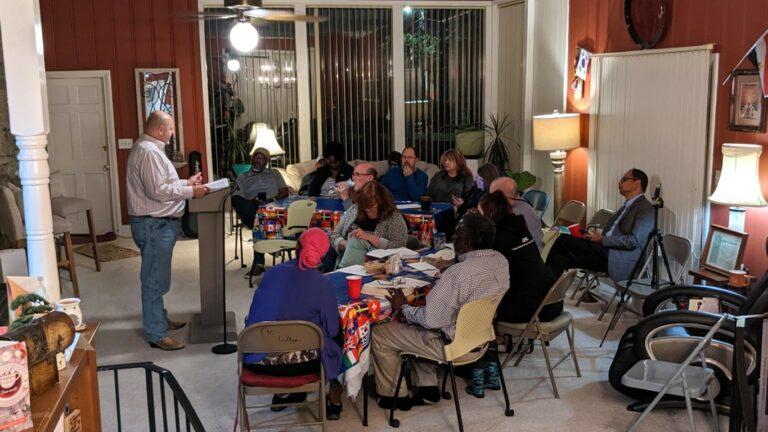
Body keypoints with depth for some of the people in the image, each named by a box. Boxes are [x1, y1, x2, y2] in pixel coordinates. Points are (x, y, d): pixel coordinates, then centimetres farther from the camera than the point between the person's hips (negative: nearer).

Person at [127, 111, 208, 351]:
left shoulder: (149, 148, 15)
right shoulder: (148, 152, -19)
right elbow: (157, 190, -25)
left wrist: (186, 182, 19)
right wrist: (190, 192, -17)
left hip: (157, 224, 11)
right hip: (154, 225, -11)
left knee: (156, 278, 21)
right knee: (155, 280, -5)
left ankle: (159, 320, 35)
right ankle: (157, 335, 2)